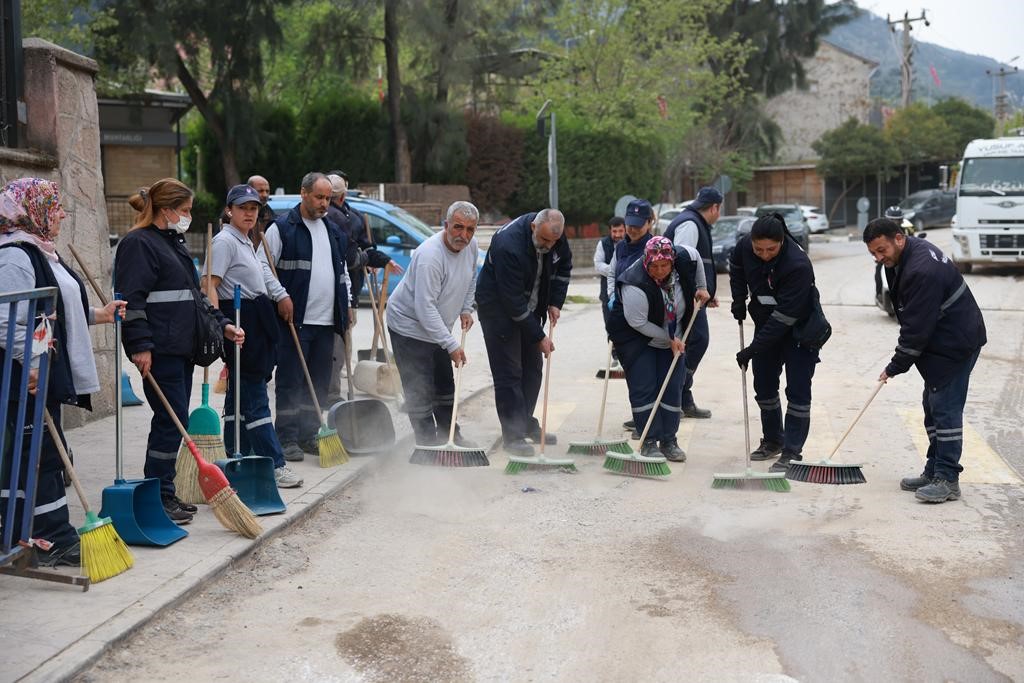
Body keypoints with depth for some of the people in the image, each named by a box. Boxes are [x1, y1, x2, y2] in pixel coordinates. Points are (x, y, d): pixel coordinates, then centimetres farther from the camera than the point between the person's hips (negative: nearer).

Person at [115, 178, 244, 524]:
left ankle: (165, 495, 20)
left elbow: (193, 294, 26)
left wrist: (221, 323, 17)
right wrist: (140, 346, -23)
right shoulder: (138, 244, -10)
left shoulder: (173, 243, 21)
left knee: (174, 420, 12)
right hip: (160, 350, -10)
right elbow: (131, 299, -18)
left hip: (182, 347, 10)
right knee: (171, 420, -8)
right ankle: (158, 496, 2)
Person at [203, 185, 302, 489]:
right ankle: (274, 465, -7)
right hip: (239, 322, -10)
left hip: (254, 324, 10)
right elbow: (209, 284, -19)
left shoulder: (246, 242, 19)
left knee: (240, 396, 12)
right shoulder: (225, 241, -10)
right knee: (255, 398, -8)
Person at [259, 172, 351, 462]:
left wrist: (346, 304, 15)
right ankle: (287, 440, 3)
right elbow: (263, 266, -6)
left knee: (319, 383, 11)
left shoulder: (334, 231, 17)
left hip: (326, 320, 6)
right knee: (290, 383, -3)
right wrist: (281, 295, -15)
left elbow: (342, 271, 25)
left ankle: (310, 435, 21)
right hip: (295, 319, -6)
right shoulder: (282, 228, -3)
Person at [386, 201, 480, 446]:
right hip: (409, 326, -9)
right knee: (420, 392, -9)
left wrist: (466, 309, 6)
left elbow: (471, 279, 18)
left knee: (445, 387, 18)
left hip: (437, 328, 9)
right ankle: (428, 445, 0)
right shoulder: (430, 255, -32)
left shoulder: (471, 246, -6)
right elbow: (425, 308, -34)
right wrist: (452, 345, -33)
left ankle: (451, 437, 32)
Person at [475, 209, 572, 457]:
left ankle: (526, 424, 23)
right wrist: (539, 336, -24)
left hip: (530, 308, 7)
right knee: (508, 373, -7)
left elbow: (563, 266, 10)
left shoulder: (555, 236, -12)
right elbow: (513, 301, -30)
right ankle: (513, 435, -1)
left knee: (532, 369, 10)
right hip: (499, 308, -7)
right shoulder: (508, 245, -34)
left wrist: (555, 302, -2)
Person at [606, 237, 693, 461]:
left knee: (672, 388, 2)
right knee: (644, 389, -9)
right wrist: (669, 339, -19)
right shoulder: (636, 285, -32)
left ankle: (669, 441, 9)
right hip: (636, 339, -5)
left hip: (673, 338, 5)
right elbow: (638, 323, -25)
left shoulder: (683, 263, -15)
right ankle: (649, 442, -1)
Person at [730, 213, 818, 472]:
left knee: (797, 391, -7)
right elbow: (736, 268, 11)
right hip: (766, 324, 6)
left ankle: (792, 452, -1)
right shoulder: (744, 246, -16)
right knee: (763, 386, 13)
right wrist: (739, 300, 1)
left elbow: (784, 316, -33)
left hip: (799, 329, -6)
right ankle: (772, 440, 28)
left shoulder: (799, 265, -34)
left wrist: (752, 350, -31)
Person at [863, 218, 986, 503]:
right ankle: (934, 471, 22)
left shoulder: (923, 271, -28)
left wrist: (895, 367, -16)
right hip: (939, 341, 11)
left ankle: (947, 480, -5)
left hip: (956, 343, -11)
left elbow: (917, 327, -25)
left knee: (945, 408, -9)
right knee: (933, 407, 14)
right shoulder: (908, 254, 6)